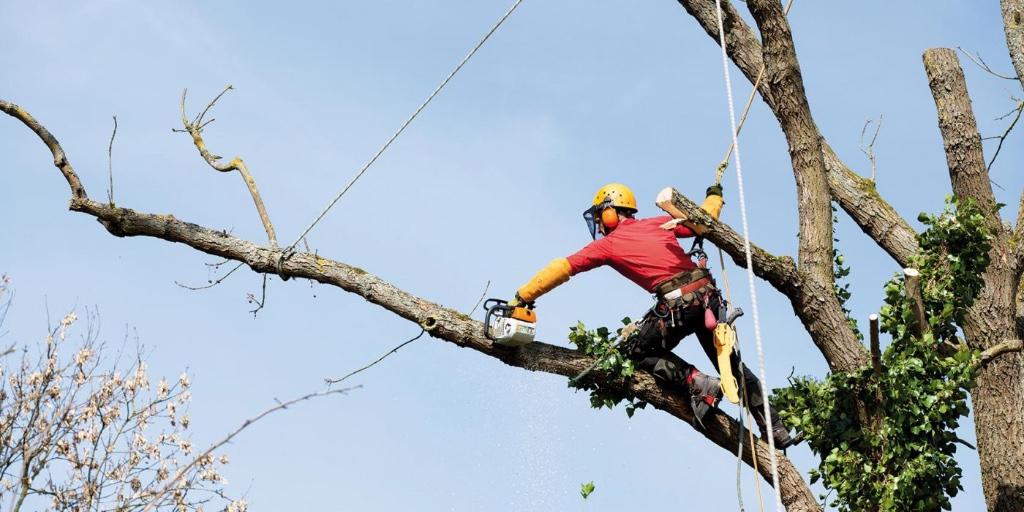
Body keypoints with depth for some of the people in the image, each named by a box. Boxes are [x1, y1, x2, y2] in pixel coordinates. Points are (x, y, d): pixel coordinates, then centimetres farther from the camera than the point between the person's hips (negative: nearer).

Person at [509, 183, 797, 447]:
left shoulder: (608, 243, 9)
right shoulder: (659, 224, 20)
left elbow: (561, 269, 8)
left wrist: (522, 297, 12)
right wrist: (714, 195, 45)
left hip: (677, 304, -6)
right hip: (708, 294, 6)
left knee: (637, 351, 16)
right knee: (731, 364, 19)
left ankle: (697, 383, -4)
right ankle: (776, 429, 15)